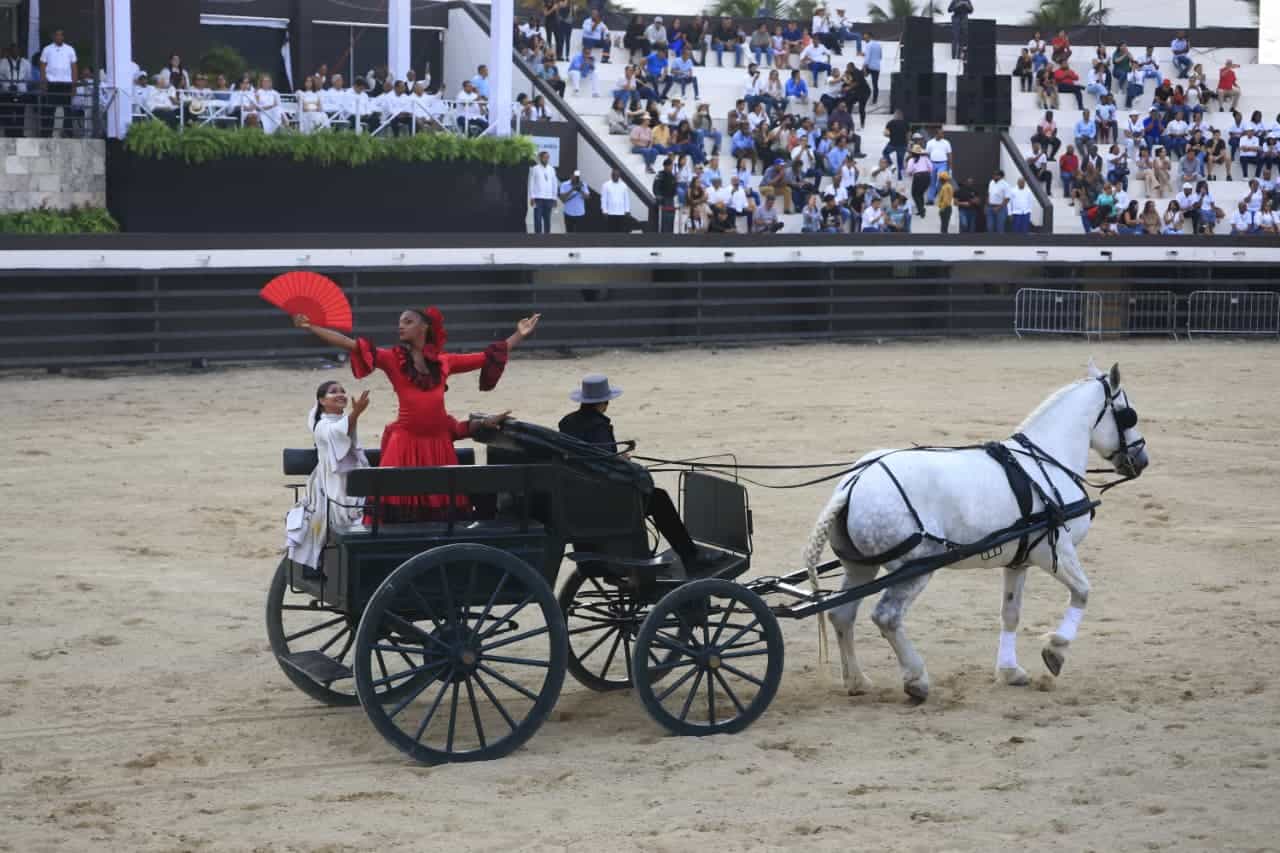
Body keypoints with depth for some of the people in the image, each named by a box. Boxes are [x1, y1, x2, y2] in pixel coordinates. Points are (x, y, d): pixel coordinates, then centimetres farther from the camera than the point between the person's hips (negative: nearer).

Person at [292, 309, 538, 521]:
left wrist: (519, 336, 20)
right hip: (406, 443, -3)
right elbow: (350, 344, -6)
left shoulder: (443, 361, 11)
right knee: (399, 510, -9)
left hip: (438, 443, 3)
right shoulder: (392, 359, 3)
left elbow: (486, 358, 18)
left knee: (440, 511, 6)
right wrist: (310, 328, -14)